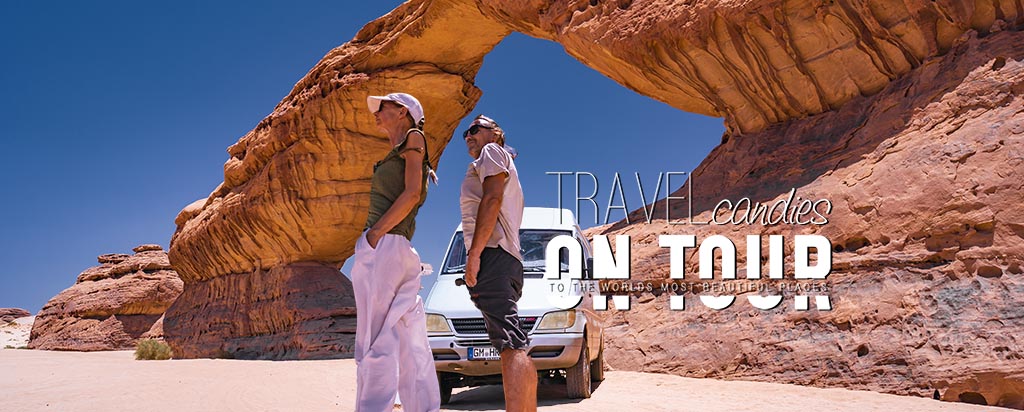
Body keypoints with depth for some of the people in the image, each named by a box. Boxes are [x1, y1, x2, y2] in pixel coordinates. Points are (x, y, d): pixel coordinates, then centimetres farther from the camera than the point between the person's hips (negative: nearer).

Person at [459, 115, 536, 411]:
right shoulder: (506, 170, 35)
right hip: (509, 261, 10)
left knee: (511, 345, -22)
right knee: (514, 348, 6)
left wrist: (474, 253, -18)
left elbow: (492, 198, -10)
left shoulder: (491, 152, 7)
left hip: (492, 254, -10)